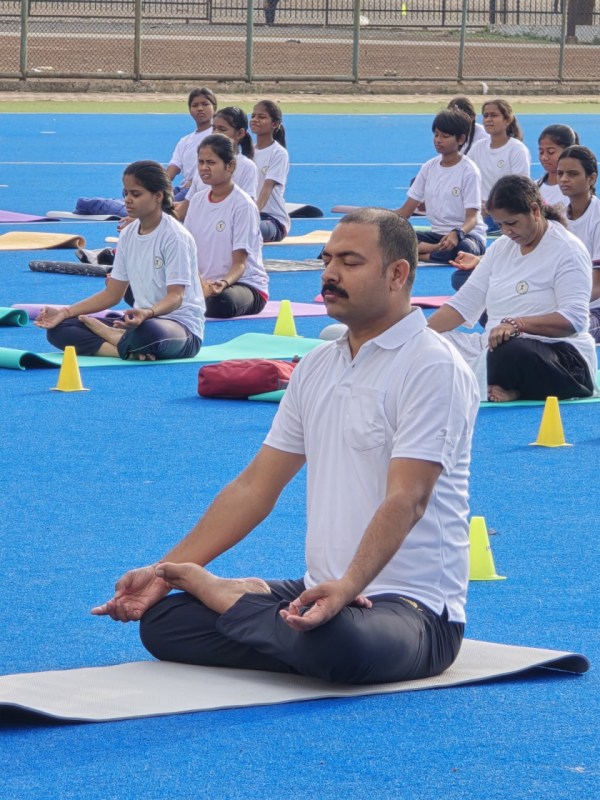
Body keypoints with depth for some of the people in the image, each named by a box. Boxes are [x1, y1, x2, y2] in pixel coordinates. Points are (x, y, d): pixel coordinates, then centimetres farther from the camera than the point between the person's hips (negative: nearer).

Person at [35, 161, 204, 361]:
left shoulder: (175, 237, -13)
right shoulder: (128, 235, 9)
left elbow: (175, 296, -19)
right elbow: (112, 294, 11)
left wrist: (147, 313, -41)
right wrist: (65, 313, 0)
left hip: (183, 326, -8)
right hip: (141, 318, 8)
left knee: (147, 331, -45)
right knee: (58, 329, -7)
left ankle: (99, 330, -14)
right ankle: (130, 350, -25)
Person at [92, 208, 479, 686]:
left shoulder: (432, 367, -13)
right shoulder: (318, 367, 14)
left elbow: (407, 499, -24)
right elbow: (256, 486, 14)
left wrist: (347, 587, -40)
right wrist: (165, 571, 5)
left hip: (413, 606, -7)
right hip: (324, 592, 7)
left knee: (337, 641, -40)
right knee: (161, 619, -3)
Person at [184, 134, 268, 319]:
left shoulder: (243, 205, -11)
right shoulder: (197, 200, 8)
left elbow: (240, 263, -13)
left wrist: (224, 283, -35)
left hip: (245, 284, -5)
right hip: (204, 283, 5)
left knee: (221, 301, -39)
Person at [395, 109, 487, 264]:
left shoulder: (469, 171, -8)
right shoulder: (429, 167, 7)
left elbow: (472, 218, -15)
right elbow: (405, 211, 8)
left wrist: (456, 234, -38)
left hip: (467, 233, -4)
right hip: (438, 233, 4)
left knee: (464, 249, -42)